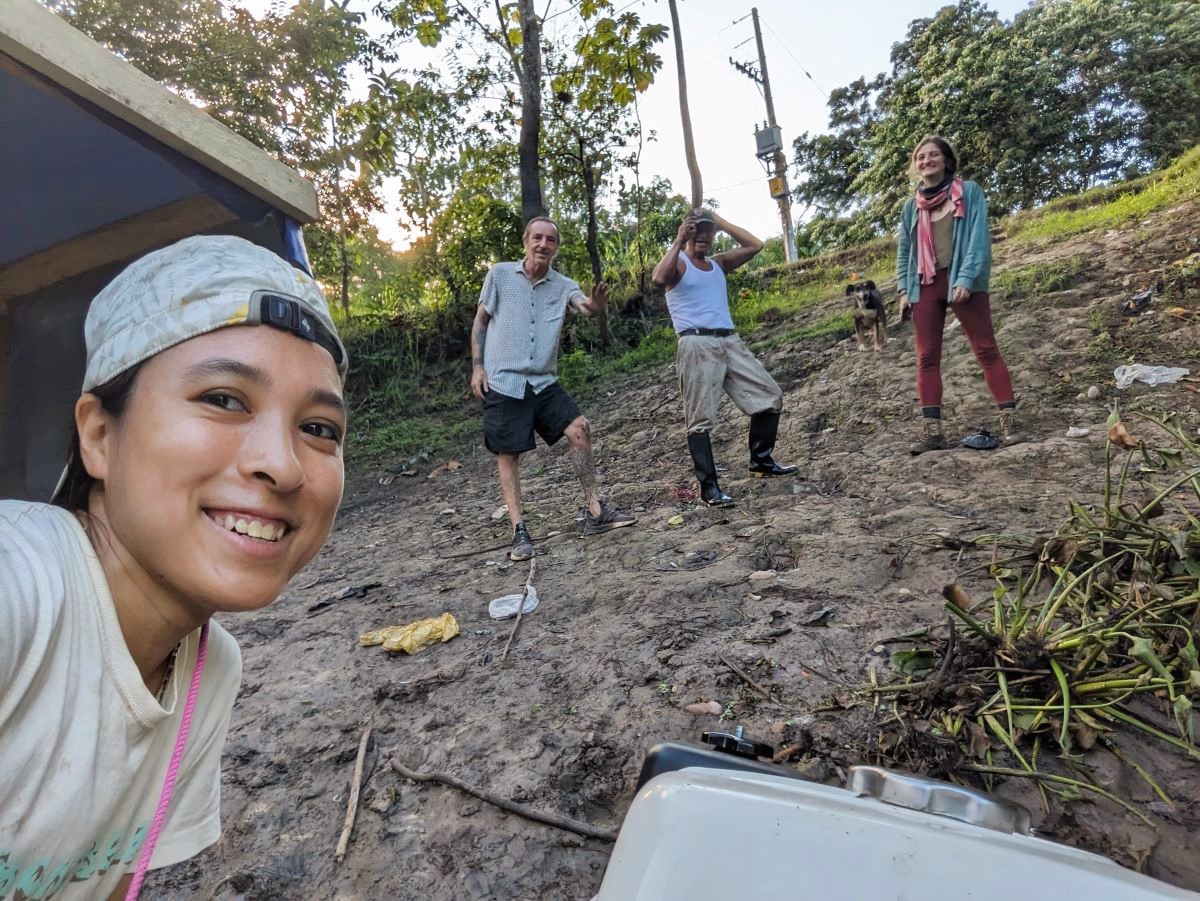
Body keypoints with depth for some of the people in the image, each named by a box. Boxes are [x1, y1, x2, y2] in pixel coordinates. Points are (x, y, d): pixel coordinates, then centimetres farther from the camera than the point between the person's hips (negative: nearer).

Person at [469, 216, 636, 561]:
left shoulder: (563, 286, 2)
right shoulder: (499, 274, -2)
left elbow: (585, 306, -19)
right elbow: (480, 321, 5)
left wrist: (595, 305, -43)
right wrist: (477, 367, -2)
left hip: (544, 382, 3)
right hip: (502, 382, -3)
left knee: (579, 430, -8)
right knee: (508, 455, -1)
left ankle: (595, 512, 0)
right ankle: (519, 531, 8)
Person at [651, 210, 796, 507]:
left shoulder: (718, 263, 22)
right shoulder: (678, 263, 2)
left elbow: (754, 245, 23)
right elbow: (658, 278, -20)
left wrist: (720, 221, 18)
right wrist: (678, 241, -13)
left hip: (730, 341, 7)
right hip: (697, 345, -7)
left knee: (770, 396, 8)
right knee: (700, 419, -8)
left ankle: (761, 460, 22)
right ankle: (709, 487, -5)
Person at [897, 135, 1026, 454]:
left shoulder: (969, 192, 4)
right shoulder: (912, 205, 14)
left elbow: (978, 237, -5)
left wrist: (966, 278, -17)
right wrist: (904, 289, 7)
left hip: (962, 281, -3)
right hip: (925, 285, 4)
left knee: (986, 349, -4)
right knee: (927, 358, -1)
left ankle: (1009, 419, -1)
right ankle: (933, 429, 1)